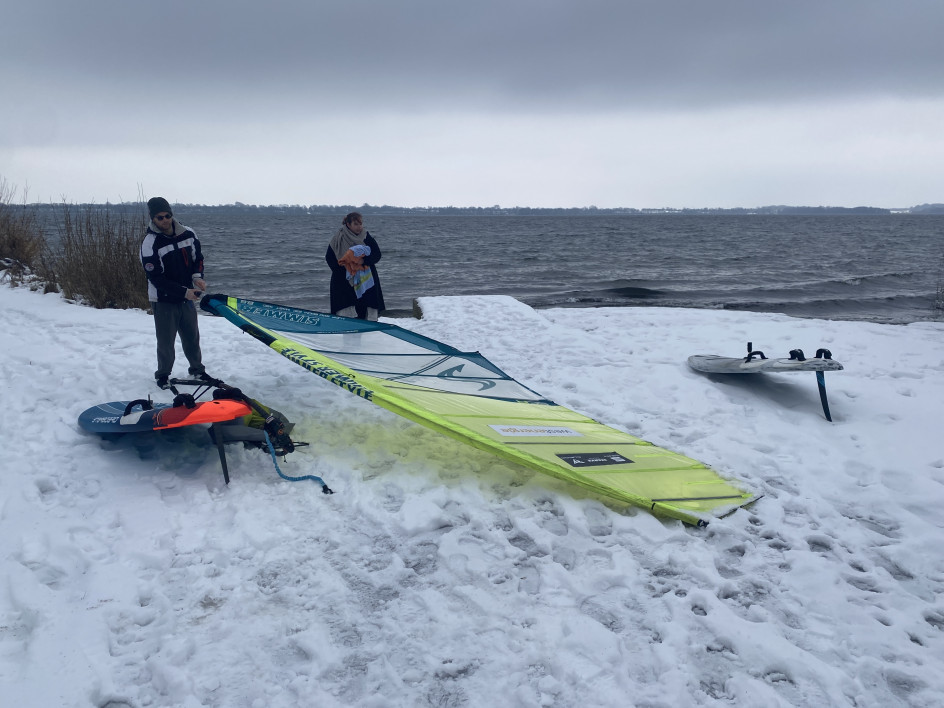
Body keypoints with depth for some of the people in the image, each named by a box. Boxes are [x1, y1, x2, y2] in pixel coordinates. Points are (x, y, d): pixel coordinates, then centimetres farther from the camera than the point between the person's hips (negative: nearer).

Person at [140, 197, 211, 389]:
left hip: (187, 297, 5)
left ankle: (197, 370, 35)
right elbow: (157, 279, -19)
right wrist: (184, 292, -23)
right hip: (163, 301, -5)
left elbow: (198, 257, 12)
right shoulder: (150, 244, -19)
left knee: (192, 337, 17)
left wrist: (197, 276, -8)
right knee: (166, 342, 4)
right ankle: (163, 375, 24)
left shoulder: (187, 234, -3)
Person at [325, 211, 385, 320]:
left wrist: (364, 260, -19)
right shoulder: (339, 239, 2)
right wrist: (341, 269, -11)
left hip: (366, 281, 1)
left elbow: (377, 254, 0)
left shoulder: (367, 237, 6)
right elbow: (329, 257, 5)